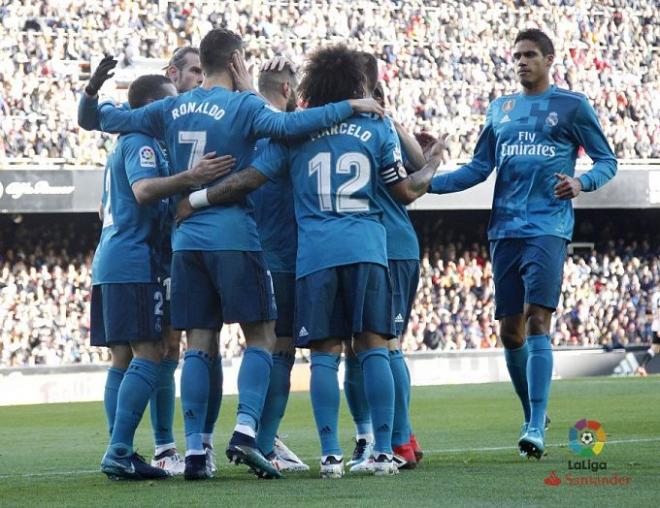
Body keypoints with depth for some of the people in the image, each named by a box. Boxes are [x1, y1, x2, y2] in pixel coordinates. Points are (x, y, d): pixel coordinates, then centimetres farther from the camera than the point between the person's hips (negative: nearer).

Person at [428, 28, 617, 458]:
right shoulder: (500, 109, 18)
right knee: (511, 331, 5)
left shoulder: (572, 106, 4)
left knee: (537, 321, -16)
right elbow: (479, 168, 19)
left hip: (548, 227, -5)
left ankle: (536, 427, -22)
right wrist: (428, 183, 8)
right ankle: (533, 415, 21)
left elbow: (607, 160, 6)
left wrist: (581, 183, -15)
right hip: (505, 230, 5)